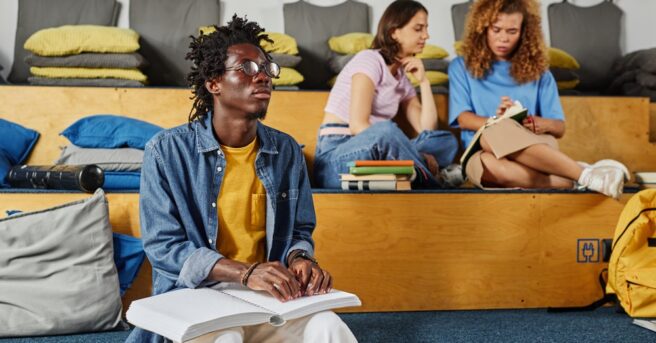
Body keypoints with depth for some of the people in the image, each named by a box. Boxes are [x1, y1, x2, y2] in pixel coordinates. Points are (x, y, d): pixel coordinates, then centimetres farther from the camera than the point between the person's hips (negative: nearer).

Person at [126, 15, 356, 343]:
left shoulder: (287, 151, 5)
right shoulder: (166, 150, -7)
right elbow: (162, 245, -11)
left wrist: (300, 260, -12)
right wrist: (245, 272, -25)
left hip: (270, 297, 3)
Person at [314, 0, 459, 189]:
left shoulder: (402, 79, 18)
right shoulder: (369, 59, -6)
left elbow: (427, 130, 6)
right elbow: (358, 125, -19)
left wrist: (423, 81, 3)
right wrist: (418, 156, -22)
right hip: (334, 160, -7)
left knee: (447, 141, -6)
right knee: (385, 130, -37)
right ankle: (433, 186, -18)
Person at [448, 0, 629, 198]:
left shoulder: (538, 71, 18)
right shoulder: (462, 67, 16)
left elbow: (559, 127, 14)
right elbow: (464, 119, 4)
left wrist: (543, 124, -11)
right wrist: (497, 122, -16)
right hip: (482, 155, 0)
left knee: (492, 137, -38)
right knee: (492, 154, -41)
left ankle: (582, 177, -39)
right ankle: (585, 177, -40)